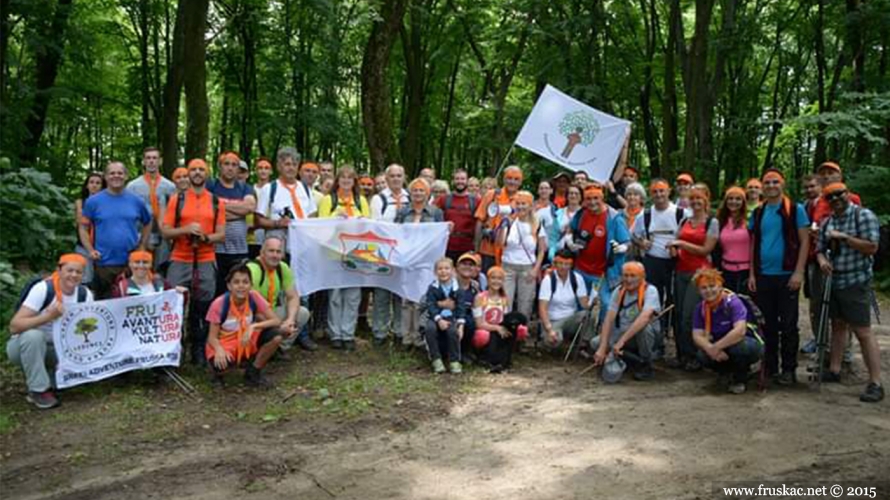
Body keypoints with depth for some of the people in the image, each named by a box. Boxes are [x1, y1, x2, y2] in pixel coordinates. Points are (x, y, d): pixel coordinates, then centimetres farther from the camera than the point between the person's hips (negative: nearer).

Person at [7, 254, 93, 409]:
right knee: (33, 335, -36)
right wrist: (49, 316, -42)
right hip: (25, 344, -4)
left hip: (57, 347, 4)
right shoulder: (42, 289, -23)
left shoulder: (85, 294, -9)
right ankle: (39, 390, -19)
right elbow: (14, 326, -30)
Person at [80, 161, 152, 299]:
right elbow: (83, 228, 5)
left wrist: (142, 247, 9)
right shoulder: (94, 201, 1)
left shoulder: (136, 201, 6)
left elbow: (147, 223, 19)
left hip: (132, 263, 1)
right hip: (104, 263, -1)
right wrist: (91, 250, -8)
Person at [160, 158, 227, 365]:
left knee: (202, 308, 5)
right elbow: (165, 231, 1)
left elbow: (221, 234, 5)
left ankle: (199, 349, 15)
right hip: (179, 261, -1)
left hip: (206, 262, 1)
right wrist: (186, 229, -16)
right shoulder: (176, 200, 5)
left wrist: (206, 238, -15)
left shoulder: (217, 202, 8)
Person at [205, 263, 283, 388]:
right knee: (221, 362, -39)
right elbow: (212, 337, -16)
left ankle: (253, 372, 1)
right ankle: (219, 373, 3)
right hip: (225, 346, -3)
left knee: (276, 336, -23)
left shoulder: (254, 297, -13)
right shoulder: (219, 305, -20)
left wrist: (254, 326, -31)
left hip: (247, 343, 3)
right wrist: (219, 350, -38)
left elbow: (277, 321, -15)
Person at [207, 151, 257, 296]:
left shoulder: (245, 188, 14)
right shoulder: (210, 186, 6)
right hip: (216, 250, -3)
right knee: (216, 293, 0)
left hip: (240, 251, 3)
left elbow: (251, 206, -5)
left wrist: (223, 205, -4)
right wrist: (239, 210, -8)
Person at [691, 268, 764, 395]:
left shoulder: (733, 302, -21)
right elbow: (697, 336, -11)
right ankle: (732, 372, 8)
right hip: (722, 349, 5)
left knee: (740, 347, -38)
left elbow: (740, 331, -34)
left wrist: (716, 347, -33)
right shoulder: (701, 308, -4)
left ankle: (740, 379, -5)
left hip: (748, 343, -5)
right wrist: (711, 349, -31)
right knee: (702, 356, -23)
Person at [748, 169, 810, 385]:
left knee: (788, 325, 2)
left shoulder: (795, 209, -2)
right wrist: (752, 274, 6)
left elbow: (804, 241, -5)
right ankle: (769, 365, 20)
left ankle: (789, 369, 11)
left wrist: (798, 272, -12)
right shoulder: (758, 213, 10)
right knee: (767, 324, 10)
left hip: (787, 276, -4)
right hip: (763, 277, 4)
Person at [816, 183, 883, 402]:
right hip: (834, 280, 7)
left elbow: (872, 247, -16)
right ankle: (834, 370, 26)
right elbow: (821, 248, 15)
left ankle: (875, 383, -4)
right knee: (837, 325, 15)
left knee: (863, 331, -8)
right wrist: (822, 260, -6)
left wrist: (844, 237, -18)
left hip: (856, 282, -7)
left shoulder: (863, 215, -9)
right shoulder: (828, 221, 11)